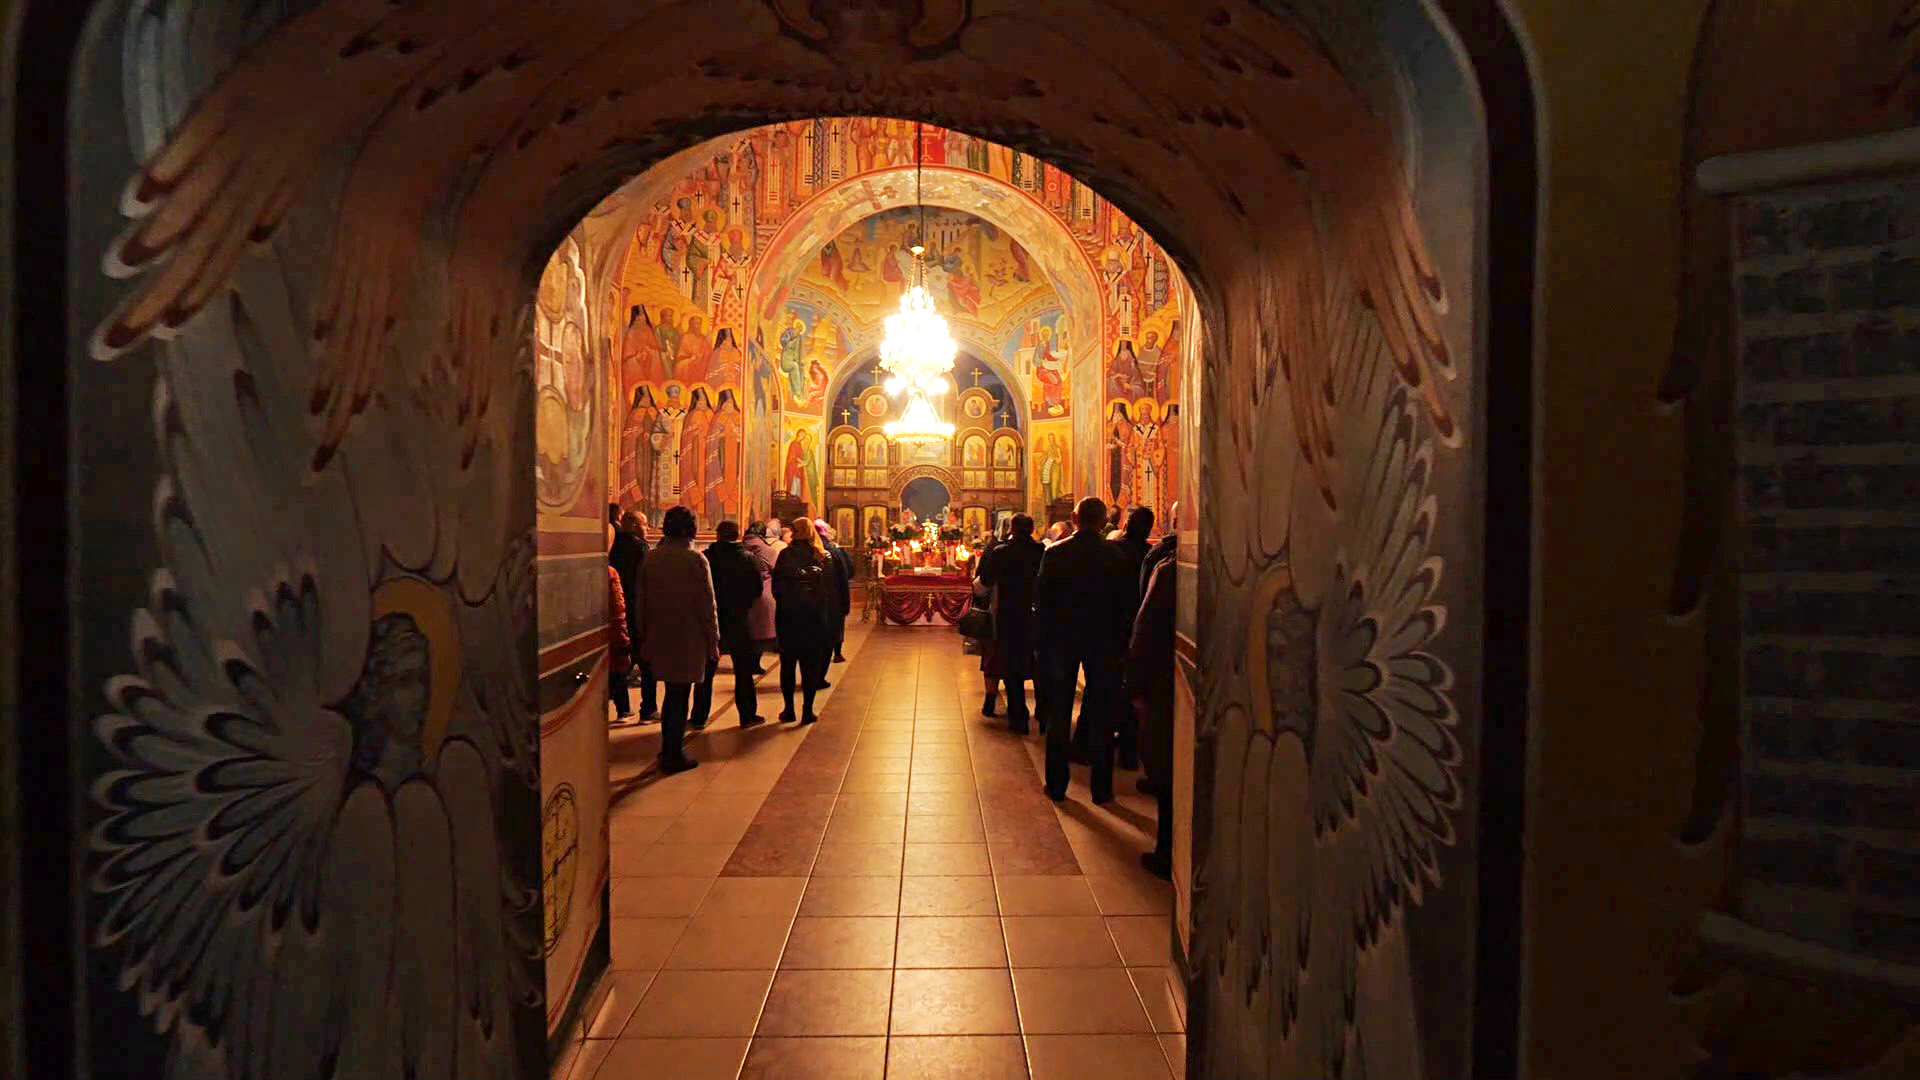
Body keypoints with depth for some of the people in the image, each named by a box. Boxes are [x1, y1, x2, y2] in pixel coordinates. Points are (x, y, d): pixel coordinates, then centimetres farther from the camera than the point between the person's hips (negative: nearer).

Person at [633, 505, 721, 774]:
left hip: (659, 640, 5)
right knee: (680, 698, 4)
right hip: (689, 640, -5)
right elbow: (707, 604, -11)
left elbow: (642, 602, 8)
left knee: (672, 694, 20)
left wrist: (644, 636, 17)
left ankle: (668, 749, 28)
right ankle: (673, 756, 10)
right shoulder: (695, 560, -13)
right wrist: (713, 641, -3)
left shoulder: (651, 559, 2)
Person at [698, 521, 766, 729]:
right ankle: (747, 715, 14)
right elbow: (757, 589, -1)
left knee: (705, 672, 9)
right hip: (740, 622, 1)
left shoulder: (706, 558, -8)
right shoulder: (749, 559, -4)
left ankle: (699, 717, 11)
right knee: (743, 672, 11)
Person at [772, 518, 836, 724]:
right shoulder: (824, 557, -1)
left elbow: (777, 586, -6)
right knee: (810, 665, 7)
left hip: (788, 616, -1)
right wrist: (828, 619, 9)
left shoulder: (786, 555, -8)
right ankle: (808, 711, 6)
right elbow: (830, 590, 1)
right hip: (815, 616, 1)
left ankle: (789, 709, 14)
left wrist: (783, 602, 9)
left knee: (788, 663, 11)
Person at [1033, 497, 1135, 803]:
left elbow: (1041, 599, -3)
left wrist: (1043, 636, 5)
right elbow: (1126, 604, -3)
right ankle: (1101, 787, 12)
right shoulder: (1116, 556, -6)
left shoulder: (1054, 553, -5)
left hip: (1062, 639, 1)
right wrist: (1123, 642, 5)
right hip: (1103, 642, 0)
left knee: (1059, 713, 11)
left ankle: (1056, 784, 15)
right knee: (1101, 717, 8)